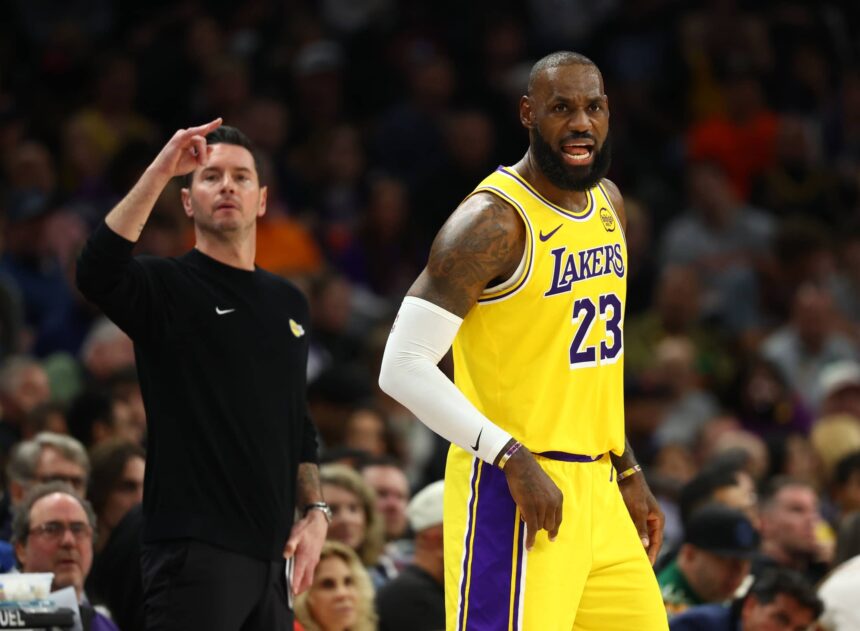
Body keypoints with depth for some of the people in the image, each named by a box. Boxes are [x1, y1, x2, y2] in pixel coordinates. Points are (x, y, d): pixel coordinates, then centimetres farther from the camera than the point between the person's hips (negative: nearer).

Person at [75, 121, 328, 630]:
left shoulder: (289, 303, 18)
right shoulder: (166, 287, -1)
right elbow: (96, 272, -24)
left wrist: (316, 512, 11)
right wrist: (159, 172, -26)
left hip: (270, 550, 7)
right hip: (194, 546, -7)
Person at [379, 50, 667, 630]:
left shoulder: (609, 204, 12)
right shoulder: (494, 221, -15)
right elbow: (403, 368, -19)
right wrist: (512, 457, -24)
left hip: (596, 490, 8)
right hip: (518, 493, -8)